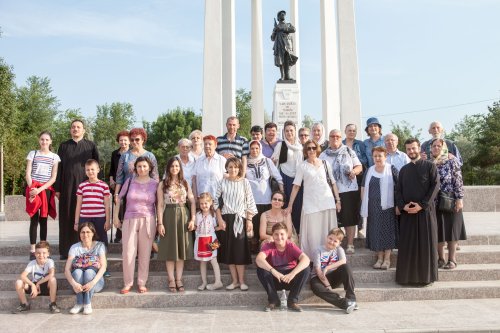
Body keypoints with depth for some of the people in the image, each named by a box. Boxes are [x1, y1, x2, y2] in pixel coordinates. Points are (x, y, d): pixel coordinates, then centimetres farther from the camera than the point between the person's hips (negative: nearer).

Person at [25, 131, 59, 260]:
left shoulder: (55, 157, 7)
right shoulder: (33, 153, 8)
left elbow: (53, 178, 0)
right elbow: (28, 174, 2)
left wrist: (40, 189, -12)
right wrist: (32, 189, -12)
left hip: (46, 190, 1)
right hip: (33, 189, -1)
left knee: (43, 219, 4)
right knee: (34, 219, -4)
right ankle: (32, 251, -4)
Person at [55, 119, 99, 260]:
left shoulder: (91, 146, 8)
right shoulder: (63, 146, 12)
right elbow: (59, 168, 9)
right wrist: (57, 188, 2)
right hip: (67, 186, 1)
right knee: (67, 216, 1)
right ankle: (66, 250, 5)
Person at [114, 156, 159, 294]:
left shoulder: (155, 184, 3)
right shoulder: (130, 181, 4)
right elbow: (119, 198, 11)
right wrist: (115, 216, 8)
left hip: (148, 221, 0)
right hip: (130, 221, 1)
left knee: (145, 253, 4)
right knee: (128, 252, -3)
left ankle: (142, 283, 15)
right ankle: (128, 283, 11)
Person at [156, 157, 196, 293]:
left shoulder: (185, 183, 8)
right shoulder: (163, 184, 1)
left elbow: (192, 202, 5)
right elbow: (160, 205, -3)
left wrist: (192, 219, -5)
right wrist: (160, 223, -10)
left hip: (183, 216, 2)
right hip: (169, 216, -2)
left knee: (181, 248, 5)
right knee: (170, 249, 2)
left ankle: (179, 279, 13)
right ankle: (171, 280, 11)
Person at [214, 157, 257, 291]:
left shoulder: (244, 182, -1)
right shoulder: (223, 182, 1)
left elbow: (250, 202, 0)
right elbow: (217, 202, 2)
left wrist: (249, 220, -4)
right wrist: (219, 219, -5)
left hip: (240, 218, -1)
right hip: (226, 218, 2)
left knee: (240, 250, -1)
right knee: (229, 250, 4)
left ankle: (241, 281, 7)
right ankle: (234, 280, 13)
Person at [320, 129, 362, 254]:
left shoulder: (348, 151, 9)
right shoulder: (323, 155, 10)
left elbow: (359, 167, 9)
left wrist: (354, 171, -12)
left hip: (349, 190, 0)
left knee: (350, 219, 1)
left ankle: (350, 245, 9)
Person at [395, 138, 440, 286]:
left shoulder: (430, 166, 1)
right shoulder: (403, 169, 13)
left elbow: (435, 186, -7)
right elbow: (398, 190, 10)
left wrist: (422, 205, -15)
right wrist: (402, 206, -8)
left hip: (425, 210, -3)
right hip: (407, 212, 4)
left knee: (425, 243, 0)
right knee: (407, 244, 4)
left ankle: (425, 275, 9)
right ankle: (407, 275, 12)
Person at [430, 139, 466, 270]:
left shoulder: (452, 161, -2)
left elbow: (458, 180, -6)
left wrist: (459, 199, -12)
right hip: (434, 202, 3)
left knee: (451, 229, 1)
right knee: (437, 231, 4)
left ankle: (452, 260, 8)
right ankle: (441, 259, 14)